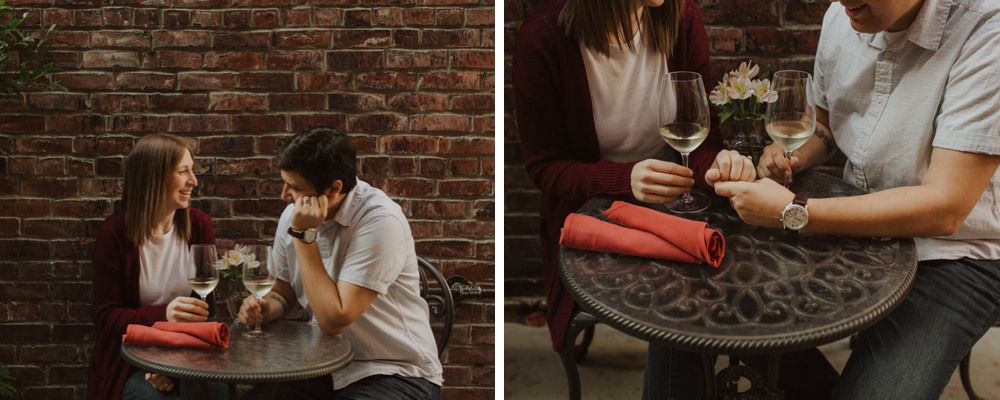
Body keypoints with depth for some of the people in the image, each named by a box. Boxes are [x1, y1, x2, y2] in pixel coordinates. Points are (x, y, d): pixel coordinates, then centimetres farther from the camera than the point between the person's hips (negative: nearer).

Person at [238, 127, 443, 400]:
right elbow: (284, 293, 16)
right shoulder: (293, 214, 0)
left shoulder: (380, 221, -21)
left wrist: (304, 235, -22)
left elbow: (334, 320, -24)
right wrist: (265, 308, -6)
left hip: (396, 374, -6)